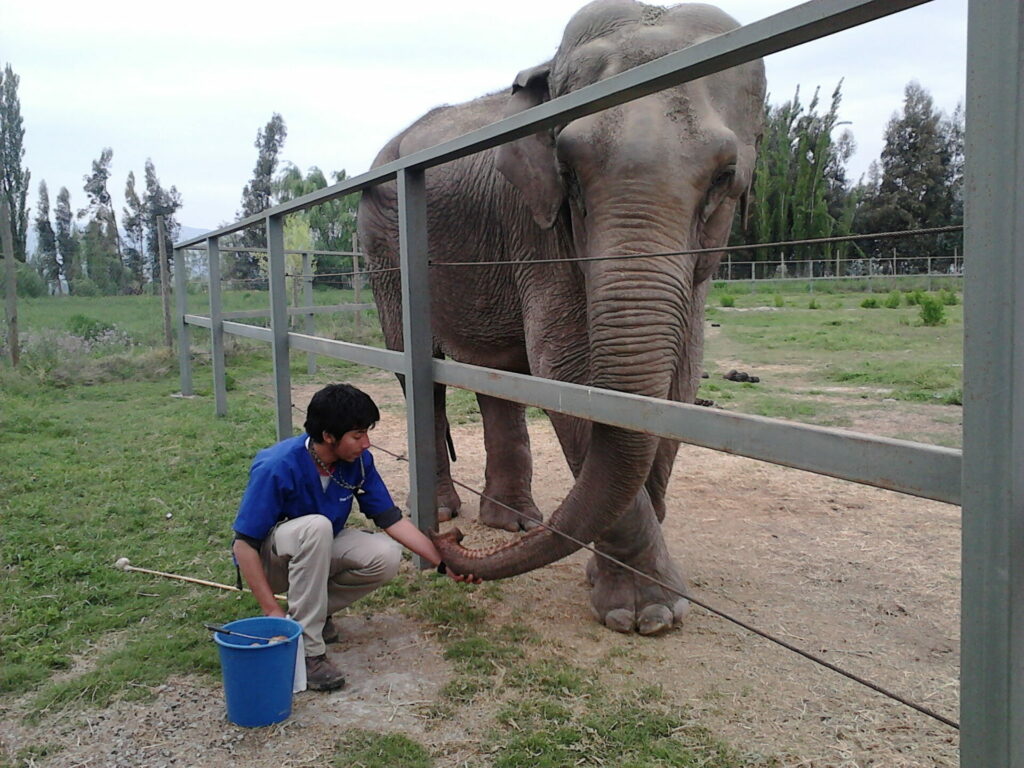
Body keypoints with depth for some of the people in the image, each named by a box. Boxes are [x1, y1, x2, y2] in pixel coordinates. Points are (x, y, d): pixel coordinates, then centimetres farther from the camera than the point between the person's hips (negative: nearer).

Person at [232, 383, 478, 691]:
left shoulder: (359, 461, -12)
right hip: (270, 560, -5)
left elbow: (391, 519, -6)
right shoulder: (278, 468, -29)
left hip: (319, 550, 5)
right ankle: (307, 651, -27)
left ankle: (311, 610, 2)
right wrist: (272, 612, -27)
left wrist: (444, 562, -13)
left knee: (387, 556, -22)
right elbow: (244, 544, -25)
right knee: (316, 526, -37)